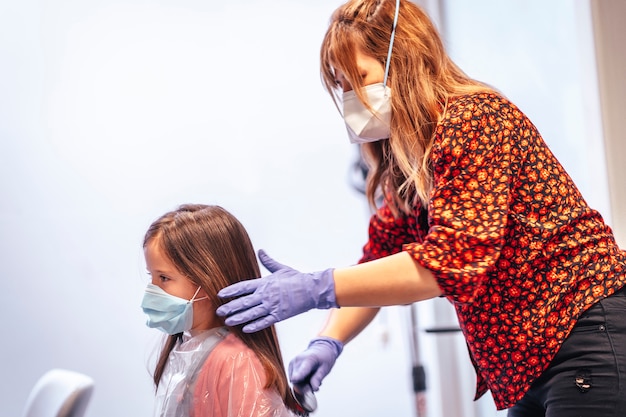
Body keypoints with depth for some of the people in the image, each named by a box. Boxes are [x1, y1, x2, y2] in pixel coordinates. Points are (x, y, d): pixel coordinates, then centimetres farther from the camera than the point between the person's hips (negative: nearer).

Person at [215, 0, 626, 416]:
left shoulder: (472, 119, -16)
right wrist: (327, 342, -4)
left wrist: (316, 289, -28)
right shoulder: (402, 163, 12)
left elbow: (454, 259, -27)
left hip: (587, 331, -9)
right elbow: (379, 258, 14)